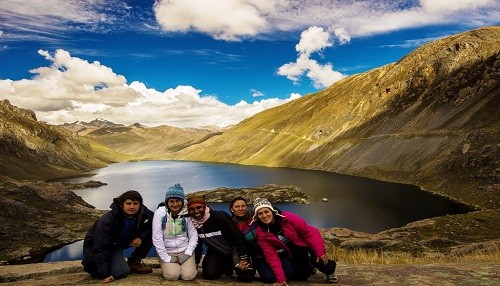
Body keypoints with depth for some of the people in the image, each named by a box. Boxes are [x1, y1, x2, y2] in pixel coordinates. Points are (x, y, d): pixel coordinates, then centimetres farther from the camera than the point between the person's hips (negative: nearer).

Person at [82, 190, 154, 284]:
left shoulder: (143, 213, -19)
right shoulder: (107, 221, -33)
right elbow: (101, 248, -29)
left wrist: (141, 237, -20)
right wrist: (105, 275, -29)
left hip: (121, 243, 5)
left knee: (150, 234, -14)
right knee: (122, 271, -27)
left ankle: (134, 262, 2)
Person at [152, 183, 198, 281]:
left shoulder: (187, 213, -6)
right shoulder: (160, 213, -12)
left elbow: (194, 235, -1)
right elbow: (157, 238, -13)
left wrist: (188, 253, -10)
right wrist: (166, 258, -13)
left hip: (185, 251, 1)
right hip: (167, 252, -1)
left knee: (188, 276, -17)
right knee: (172, 275, -20)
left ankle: (190, 265, 17)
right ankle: (167, 265, 13)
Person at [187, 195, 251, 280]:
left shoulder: (220, 217, -28)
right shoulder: (192, 224, -8)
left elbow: (238, 236, -25)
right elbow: (197, 245, 8)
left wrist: (243, 258, -24)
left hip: (232, 251, -4)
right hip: (215, 253, 5)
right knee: (208, 274, -18)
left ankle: (230, 265, 15)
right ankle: (226, 267, 15)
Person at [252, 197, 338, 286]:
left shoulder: (288, 217, -26)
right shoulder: (261, 233, -18)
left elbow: (309, 232, -21)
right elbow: (271, 256, -14)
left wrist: (320, 252, -23)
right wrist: (281, 278, -17)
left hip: (304, 246, -3)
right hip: (290, 254, 3)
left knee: (316, 258, -27)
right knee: (301, 276, -6)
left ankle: (329, 270, 7)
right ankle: (310, 268, 28)